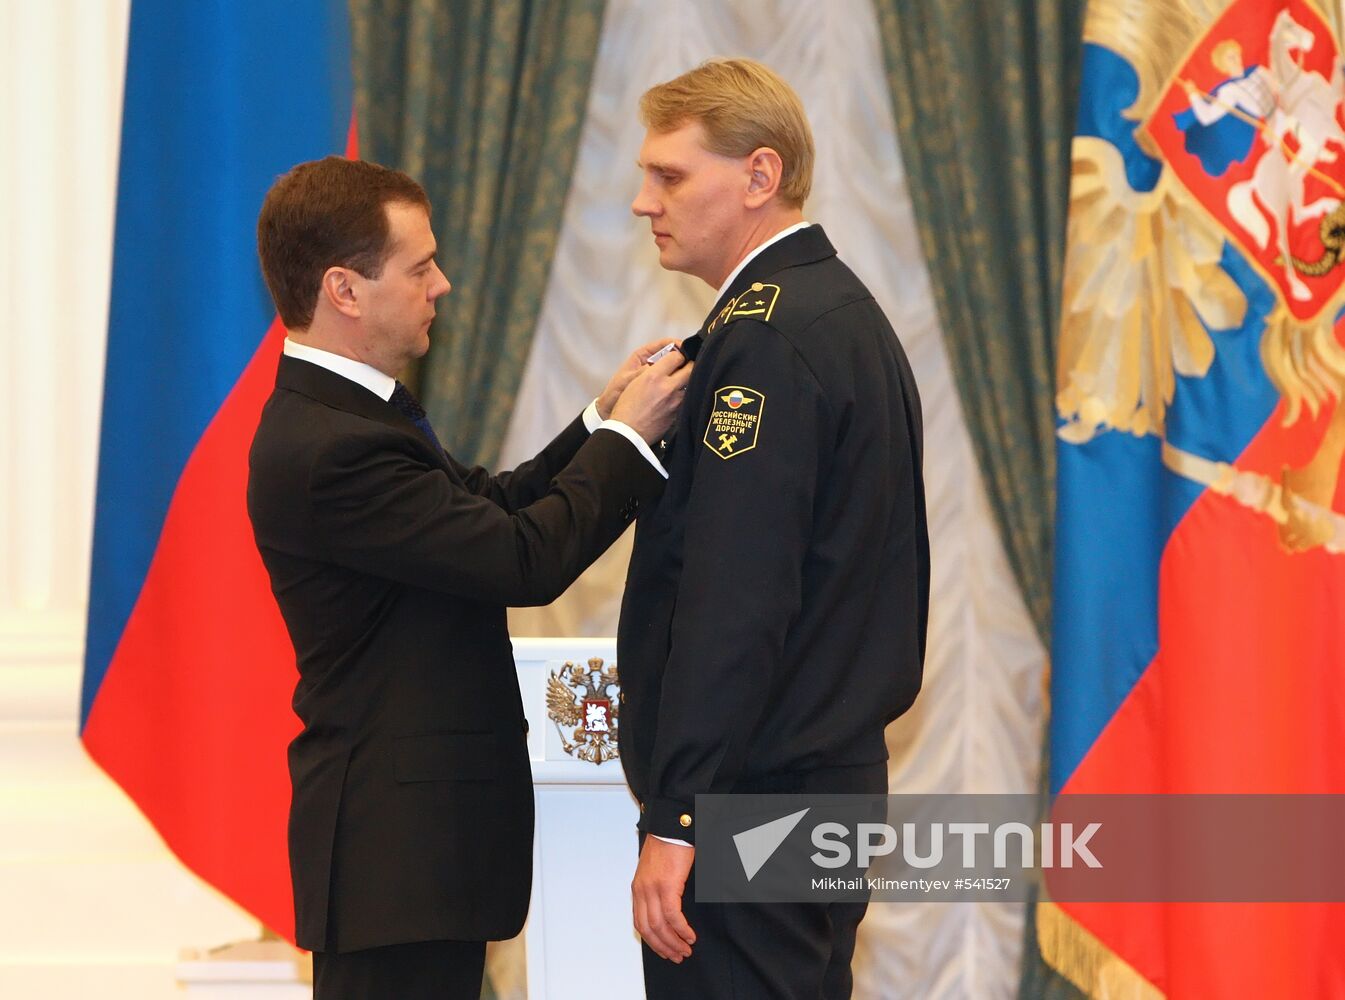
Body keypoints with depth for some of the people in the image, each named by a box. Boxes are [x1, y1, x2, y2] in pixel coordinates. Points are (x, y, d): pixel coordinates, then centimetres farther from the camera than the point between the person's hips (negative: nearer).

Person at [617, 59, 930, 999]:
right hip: (838, 768, 10)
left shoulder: (764, 336, -15)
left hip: (753, 795, -10)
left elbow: (735, 599, -21)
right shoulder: (849, 312, 16)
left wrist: (675, 820, -21)